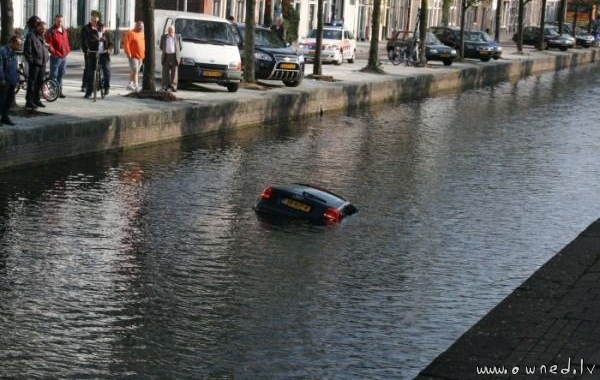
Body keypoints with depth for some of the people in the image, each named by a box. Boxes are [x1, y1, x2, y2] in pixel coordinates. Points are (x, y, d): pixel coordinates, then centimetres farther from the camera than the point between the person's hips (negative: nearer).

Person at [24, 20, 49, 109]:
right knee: (32, 82, -5)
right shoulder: (31, 36, -9)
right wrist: (31, 61, -14)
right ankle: (29, 101, -3)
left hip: (43, 64, 8)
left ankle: (37, 99, 22)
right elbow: (27, 51, -12)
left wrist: (47, 57, 15)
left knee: (39, 82, 13)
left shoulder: (43, 37, 16)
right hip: (35, 64, -8)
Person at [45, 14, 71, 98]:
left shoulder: (64, 31, 14)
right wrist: (53, 51, -19)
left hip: (64, 56, 7)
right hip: (56, 56, -7)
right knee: (53, 75, -5)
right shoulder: (51, 31, -9)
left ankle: (59, 91, 21)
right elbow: (48, 43, -14)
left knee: (61, 75, 14)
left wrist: (67, 50, 11)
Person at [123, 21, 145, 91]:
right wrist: (128, 54, -18)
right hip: (133, 56, -8)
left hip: (140, 56, 8)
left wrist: (144, 54, 15)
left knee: (133, 71, 14)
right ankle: (136, 86, -14)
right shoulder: (131, 34, -10)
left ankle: (130, 84, 25)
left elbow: (143, 44, 23)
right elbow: (126, 44, -14)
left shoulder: (142, 34, 14)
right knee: (135, 71, -11)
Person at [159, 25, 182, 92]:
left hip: (174, 56, -1)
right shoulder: (163, 37, 7)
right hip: (166, 56, 1)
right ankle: (165, 86, 6)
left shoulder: (178, 37, 5)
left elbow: (180, 46, 11)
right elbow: (160, 46, 16)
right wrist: (165, 51, 12)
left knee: (174, 72, -3)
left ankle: (173, 86, -2)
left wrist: (177, 53, 8)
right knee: (165, 72, 1)